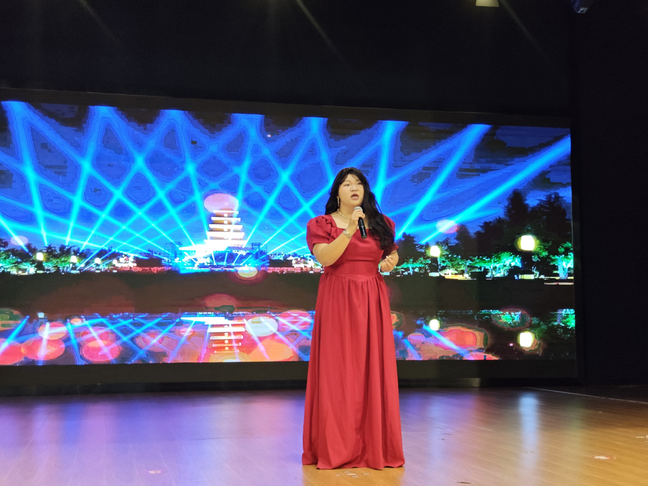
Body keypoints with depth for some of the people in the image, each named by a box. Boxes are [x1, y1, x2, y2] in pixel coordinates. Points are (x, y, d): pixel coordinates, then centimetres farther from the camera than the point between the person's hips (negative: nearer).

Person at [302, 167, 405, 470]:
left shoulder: (381, 224, 12)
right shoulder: (321, 224, 2)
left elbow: (393, 253, 22)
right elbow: (324, 257, -13)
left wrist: (389, 262, -1)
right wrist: (349, 230, -20)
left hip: (372, 301, 3)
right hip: (337, 301, -3)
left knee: (373, 370, 2)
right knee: (336, 371, -3)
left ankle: (375, 446, 11)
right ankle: (335, 448, 6)